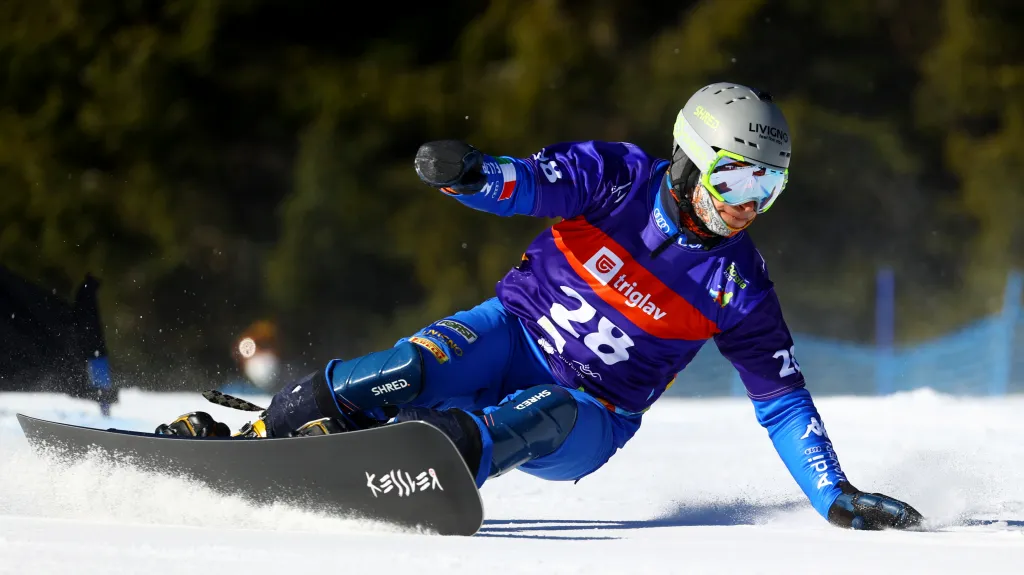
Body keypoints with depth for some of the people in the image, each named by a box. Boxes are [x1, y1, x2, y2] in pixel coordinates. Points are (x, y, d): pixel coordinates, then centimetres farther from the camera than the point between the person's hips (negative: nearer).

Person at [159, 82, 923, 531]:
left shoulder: (738, 287, -5)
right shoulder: (618, 176, -8)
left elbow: (783, 401, 0)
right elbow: (536, 182, -25)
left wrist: (839, 500, -8)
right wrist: (471, 173, -48)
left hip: (587, 419, 1)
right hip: (514, 336, -1)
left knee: (532, 422, -33)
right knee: (410, 373, -28)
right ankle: (245, 443, -25)